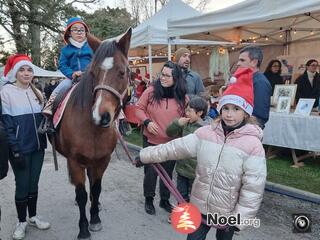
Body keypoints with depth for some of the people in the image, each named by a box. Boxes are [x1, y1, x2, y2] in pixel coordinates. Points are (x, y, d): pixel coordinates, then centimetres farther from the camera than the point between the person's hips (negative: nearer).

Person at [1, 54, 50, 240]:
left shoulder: (37, 92, 7)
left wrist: (44, 141, 6)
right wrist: (15, 150, -16)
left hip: (38, 147, 5)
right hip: (20, 149, -4)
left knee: (34, 184, 15)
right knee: (22, 186, 6)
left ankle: (33, 217, 32)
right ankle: (22, 222, 25)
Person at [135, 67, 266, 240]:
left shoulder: (253, 145, -18)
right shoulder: (205, 133, -8)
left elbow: (253, 187, -17)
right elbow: (176, 147, -4)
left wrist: (240, 218, -16)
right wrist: (145, 156, -2)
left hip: (228, 212, -2)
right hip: (200, 206, 3)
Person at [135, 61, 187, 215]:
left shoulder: (182, 97, -6)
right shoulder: (151, 90, -11)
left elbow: (185, 116, 6)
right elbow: (139, 108, -3)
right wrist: (146, 121, -18)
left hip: (172, 143, 2)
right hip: (151, 140, -1)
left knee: (167, 172, 16)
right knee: (150, 172, 10)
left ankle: (165, 200, 37)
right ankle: (149, 200, 34)